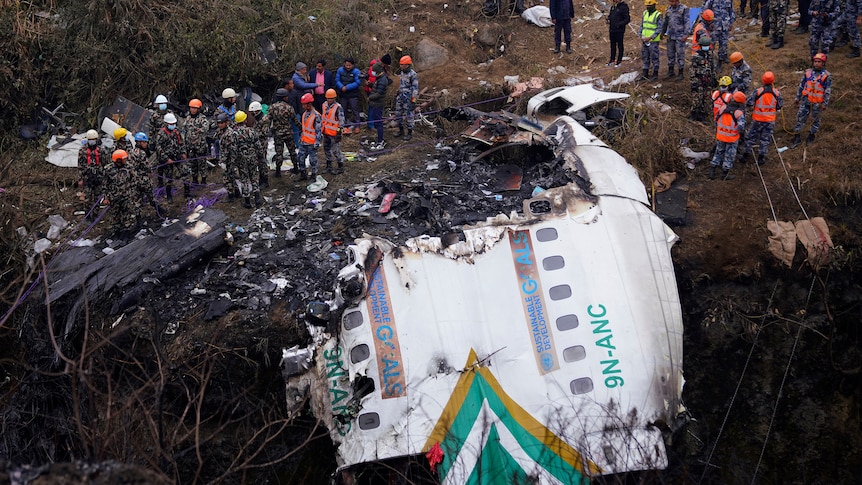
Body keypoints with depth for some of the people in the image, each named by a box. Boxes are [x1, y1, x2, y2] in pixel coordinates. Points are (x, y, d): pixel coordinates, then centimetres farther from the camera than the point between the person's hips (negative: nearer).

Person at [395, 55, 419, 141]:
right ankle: (401, 130, 28)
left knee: (408, 116, 1)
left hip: (408, 98, -8)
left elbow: (415, 88, -18)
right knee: (398, 114, 13)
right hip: (400, 97, 8)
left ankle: (410, 133, 14)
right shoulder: (403, 72, 6)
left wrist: (413, 101, -20)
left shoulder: (413, 75, -19)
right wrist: (397, 94, 21)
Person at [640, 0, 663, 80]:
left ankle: (655, 74, 9)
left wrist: (650, 38, -20)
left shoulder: (658, 15, -11)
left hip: (653, 41, -6)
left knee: (654, 58, 1)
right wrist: (641, 38, 5)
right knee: (645, 57, 10)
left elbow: (659, 29, -14)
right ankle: (645, 74, 17)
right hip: (644, 40, 6)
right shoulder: (645, 13, 9)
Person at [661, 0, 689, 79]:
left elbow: (686, 22, -11)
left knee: (680, 54, -4)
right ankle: (670, 72, 23)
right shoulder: (669, 9, 10)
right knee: (670, 54, 12)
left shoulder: (684, 9, -8)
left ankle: (680, 73, 2)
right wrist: (663, 32, 22)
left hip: (680, 36, -6)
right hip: (670, 36, 6)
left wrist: (685, 34, -17)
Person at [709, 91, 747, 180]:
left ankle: (712, 172, 21)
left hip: (720, 136, 4)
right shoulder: (739, 113, -20)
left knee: (718, 153, 20)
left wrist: (717, 131, 18)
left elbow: (716, 121, 4)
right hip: (732, 138, -4)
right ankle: (725, 174, 23)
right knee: (729, 156, 13)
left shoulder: (723, 108, -6)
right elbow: (741, 127, -28)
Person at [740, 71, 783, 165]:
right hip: (770, 120, 1)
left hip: (757, 119, -1)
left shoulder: (758, 92, -18)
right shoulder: (777, 93, -10)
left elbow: (749, 103, -15)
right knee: (765, 139, 13)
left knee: (751, 136, 14)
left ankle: (746, 155, 21)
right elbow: (780, 105, 0)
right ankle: (761, 157, 17)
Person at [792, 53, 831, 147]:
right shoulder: (808, 72, 1)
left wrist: (825, 104, -10)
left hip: (817, 102, -3)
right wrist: (798, 97, 11)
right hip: (806, 100, 3)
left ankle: (811, 136, 29)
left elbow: (828, 91, -7)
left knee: (815, 119, 11)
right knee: (800, 117, 1)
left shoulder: (826, 76, -9)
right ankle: (797, 137, 8)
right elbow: (801, 85, 10)